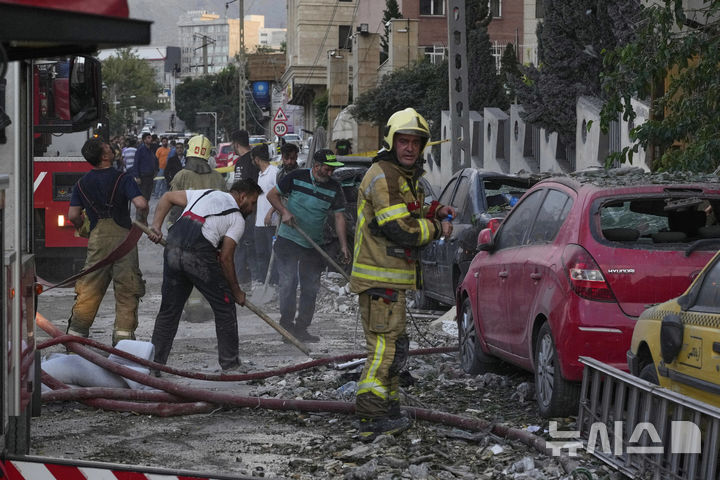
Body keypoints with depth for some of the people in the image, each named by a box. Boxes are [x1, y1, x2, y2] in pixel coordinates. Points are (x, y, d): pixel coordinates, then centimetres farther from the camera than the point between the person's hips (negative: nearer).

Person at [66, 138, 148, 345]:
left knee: (89, 289, 7)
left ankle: (76, 333, 6)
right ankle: (123, 332, -1)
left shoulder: (83, 183, 7)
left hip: (97, 238, 3)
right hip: (123, 236, -3)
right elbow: (141, 204, -16)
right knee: (126, 289, 4)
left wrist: (83, 227, 26)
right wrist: (143, 220, 5)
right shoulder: (123, 179, -6)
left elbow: (73, 215, 5)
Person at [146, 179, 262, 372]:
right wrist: (236, 291, 13)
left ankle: (154, 363, 15)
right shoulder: (237, 219, 10)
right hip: (199, 255, -6)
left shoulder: (205, 193, 27)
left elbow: (167, 198, 24)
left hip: (172, 250, 6)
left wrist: (156, 226, 17)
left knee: (169, 309, 14)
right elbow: (225, 258, 4)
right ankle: (230, 364, 13)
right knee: (224, 306, 10)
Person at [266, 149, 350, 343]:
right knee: (287, 282, -10)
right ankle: (287, 325, -2)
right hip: (288, 239, -3)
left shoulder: (334, 188, 0)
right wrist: (284, 212, -14)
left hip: (314, 245, 3)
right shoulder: (296, 177, -6)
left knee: (310, 288, 5)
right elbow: (272, 195, 3)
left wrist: (343, 245, -8)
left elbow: (339, 217, 1)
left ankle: (301, 328, 14)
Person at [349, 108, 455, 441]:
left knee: (390, 345, 18)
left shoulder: (405, 177, 17)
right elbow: (401, 230, -23)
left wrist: (434, 214, 8)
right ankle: (371, 419, -11)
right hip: (380, 278, -11)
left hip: (391, 276, 11)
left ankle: (388, 411, 28)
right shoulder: (382, 177, -17)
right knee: (387, 344, -11)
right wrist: (437, 228, -10)